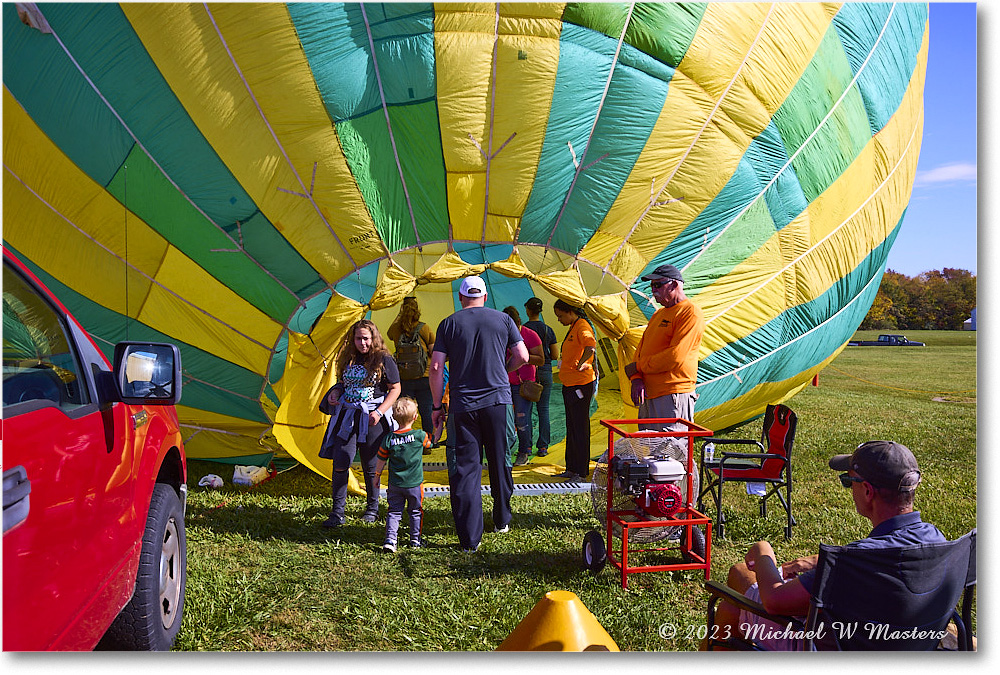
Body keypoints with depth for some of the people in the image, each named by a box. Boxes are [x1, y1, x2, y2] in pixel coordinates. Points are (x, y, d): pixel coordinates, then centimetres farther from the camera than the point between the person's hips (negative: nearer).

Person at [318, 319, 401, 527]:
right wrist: (335, 392, 0)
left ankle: (372, 509, 26)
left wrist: (379, 412, -12)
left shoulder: (384, 360, -3)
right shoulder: (348, 359, 10)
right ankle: (337, 513, 4)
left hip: (371, 418, -4)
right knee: (340, 463, -4)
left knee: (370, 467, 6)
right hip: (347, 416, 4)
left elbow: (395, 389, -2)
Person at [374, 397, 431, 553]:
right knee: (415, 512, 14)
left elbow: (381, 459, 3)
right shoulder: (419, 435, -12)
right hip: (414, 484, -1)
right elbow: (429, 442, 10)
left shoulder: (389, 438, -6)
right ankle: (415, 540, 23)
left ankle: (390, 539, -2)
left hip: (395, 484, 1)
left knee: (394, 512, 9)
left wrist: (377, 475, 18)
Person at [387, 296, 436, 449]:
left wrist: (399, 315, 21)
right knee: (426, 411, 8)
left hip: (404, 379, 1)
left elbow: (389, 334, 24)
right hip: (424, 378, -1)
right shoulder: (425, 328, -5)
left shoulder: (396, 329, -1)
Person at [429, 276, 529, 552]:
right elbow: (522, 357, 2)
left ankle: (470, 538, 2)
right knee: (500, 463, 17)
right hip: (498, 400, 1)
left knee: (465, 468, 2)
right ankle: (502, 521, 32)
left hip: (462, 405, -1)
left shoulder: (449, 324, 2)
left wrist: (437, 405, 5)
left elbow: (436, 367, -3)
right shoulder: (503, 319, 4)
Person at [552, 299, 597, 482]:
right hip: (570, 385, 11)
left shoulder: (582, 326, -13)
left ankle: (581, 473, -1)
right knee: (571, 429, 15)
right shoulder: (573, 328, 19)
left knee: (580, 430, -6)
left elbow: (591, 345, -33)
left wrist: (581, 364, -38)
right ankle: (571, 469, 23)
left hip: (581, 384, -11)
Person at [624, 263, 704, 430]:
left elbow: (675, 356, -17)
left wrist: (638, 367, -8)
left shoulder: (690, 312, -8)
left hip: (673, 395, -9)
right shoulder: (658, 314, 21)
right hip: (649, 394, 9)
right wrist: (636, 378, -2)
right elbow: (642, 347, 18)